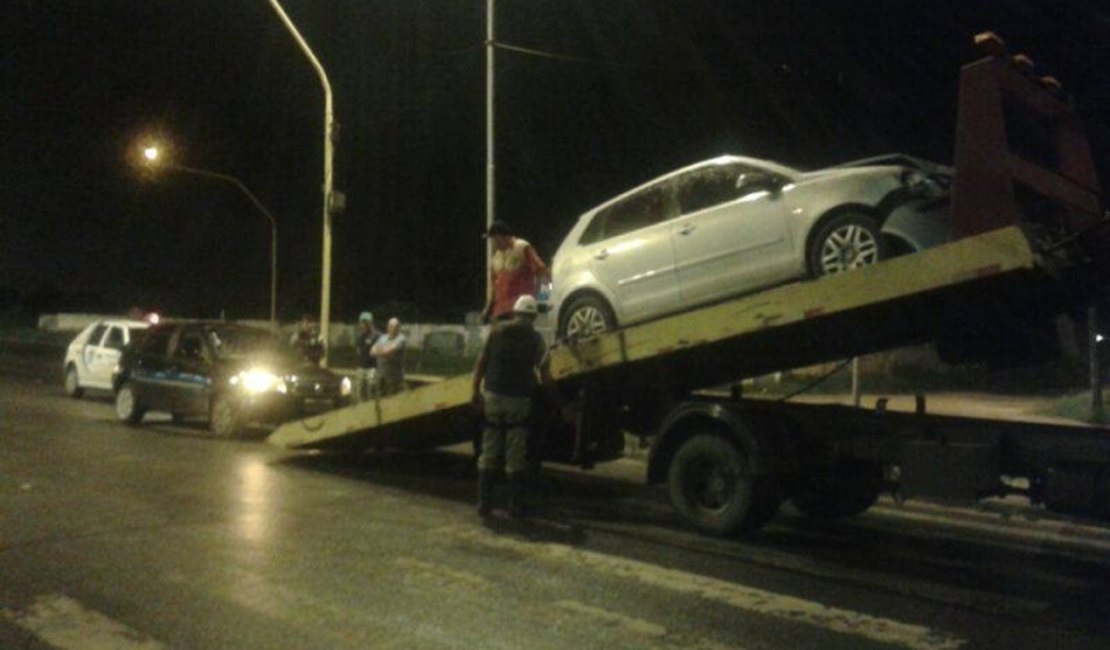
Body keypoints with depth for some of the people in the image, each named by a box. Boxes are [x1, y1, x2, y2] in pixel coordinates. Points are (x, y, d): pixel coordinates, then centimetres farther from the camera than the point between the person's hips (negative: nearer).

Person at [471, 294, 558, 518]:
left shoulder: (497, 332, 5)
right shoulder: (536, 340, -2)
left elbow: (480, 363, 4)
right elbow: (545, 377, -4)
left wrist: (476, 391, 11)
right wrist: (554, 399, 9)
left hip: (493, 396, 2)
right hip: (519, 399, -2)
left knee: (489, 452, 10)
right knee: (516, 456, 4)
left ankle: (484, 502, 10)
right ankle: (515, 505, 7)